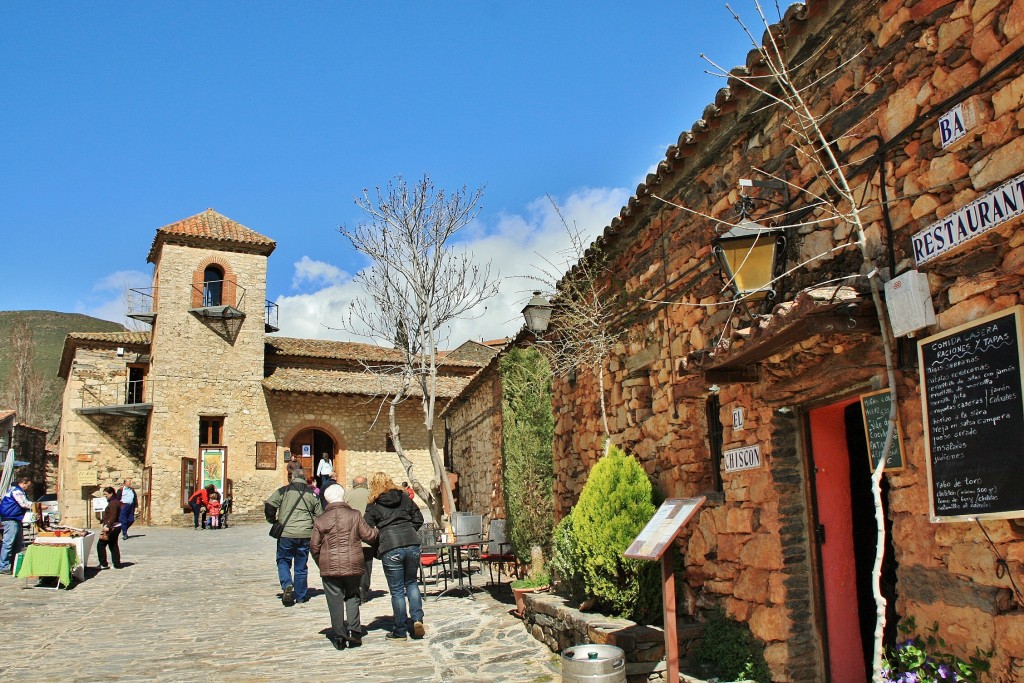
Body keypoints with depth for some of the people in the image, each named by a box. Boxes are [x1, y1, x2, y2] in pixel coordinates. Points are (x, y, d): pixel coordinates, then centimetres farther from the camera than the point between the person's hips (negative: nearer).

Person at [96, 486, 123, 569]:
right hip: (116, 527, 10)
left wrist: (108, 526, -26)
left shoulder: (113, 503, -15)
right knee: (113, 545, 12)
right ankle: (117, 564, 13)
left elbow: (113, 516, -23)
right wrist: (103, 520, 18)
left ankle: (103, 564, 0)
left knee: (101, 545, -2)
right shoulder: (115, 502, 16)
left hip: (112, 527, -10)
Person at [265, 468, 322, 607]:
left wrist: (273, 520, 9)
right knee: (301, 566, 12)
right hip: (305, 534, 2)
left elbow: (269, 506, -8)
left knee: (283, 560, 14)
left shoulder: (284, 491, 0)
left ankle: (287, 585, -9)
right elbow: (319, 514, 8)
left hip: (286, 533, -2)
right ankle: (300, 596, 18)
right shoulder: (312, 493, 8)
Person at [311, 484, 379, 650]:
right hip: (353, 565, 0)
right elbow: (368, 535, -1)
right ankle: (354, 632, 6)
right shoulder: (355, 515, -3)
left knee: (335, 601, 7)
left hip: (329, 567, 0)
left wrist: (320, 562, 20)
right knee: (352, 597, 15)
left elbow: (314, 546, 4)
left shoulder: (320, 520, 0)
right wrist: (377, 530, 21)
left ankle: (339, 637, 8)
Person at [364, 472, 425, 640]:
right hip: (412, 544, 3)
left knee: (397, 590, 6)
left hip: (390, 549, -3)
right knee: (411, 583, 21)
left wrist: (377, 550, 16)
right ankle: (417, 618, 3)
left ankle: (400, 631, 13)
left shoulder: (373, 505, 6)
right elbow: (418, 519, 13)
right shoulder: (404, 497, 13)